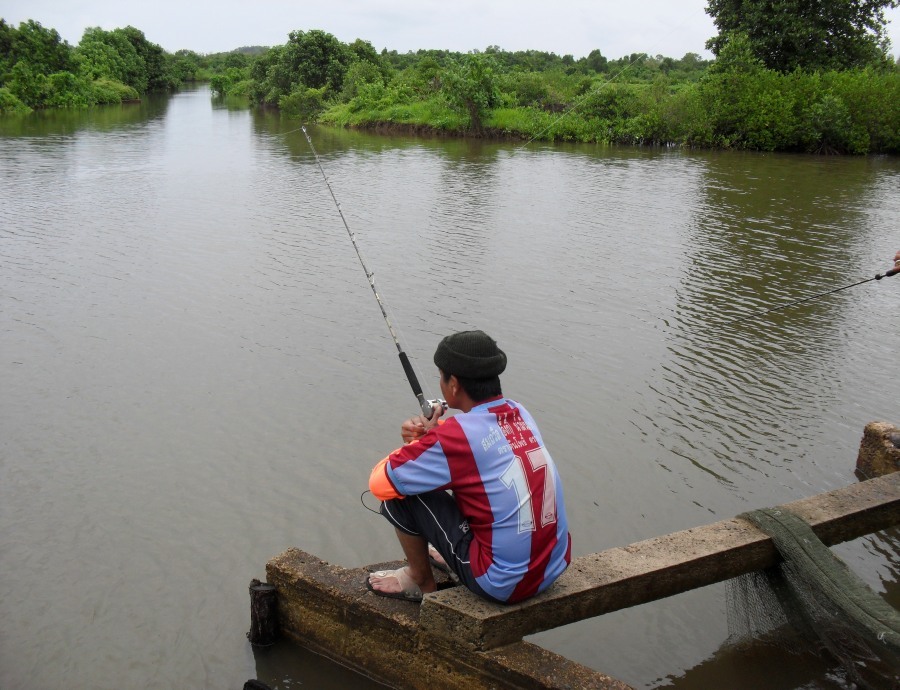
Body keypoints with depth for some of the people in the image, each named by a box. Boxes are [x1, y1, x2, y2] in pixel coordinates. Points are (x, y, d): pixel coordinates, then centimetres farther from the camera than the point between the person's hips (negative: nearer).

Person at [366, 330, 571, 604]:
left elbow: (379, 483, -13)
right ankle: (453, 560, 36)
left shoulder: (455, 437, -20)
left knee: (399, 492, 0)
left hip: (504, 586, -7)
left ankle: (420, 581, 22)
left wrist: (420, 440, 3)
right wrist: (428, 433, 3)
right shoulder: (519, 413, 1)